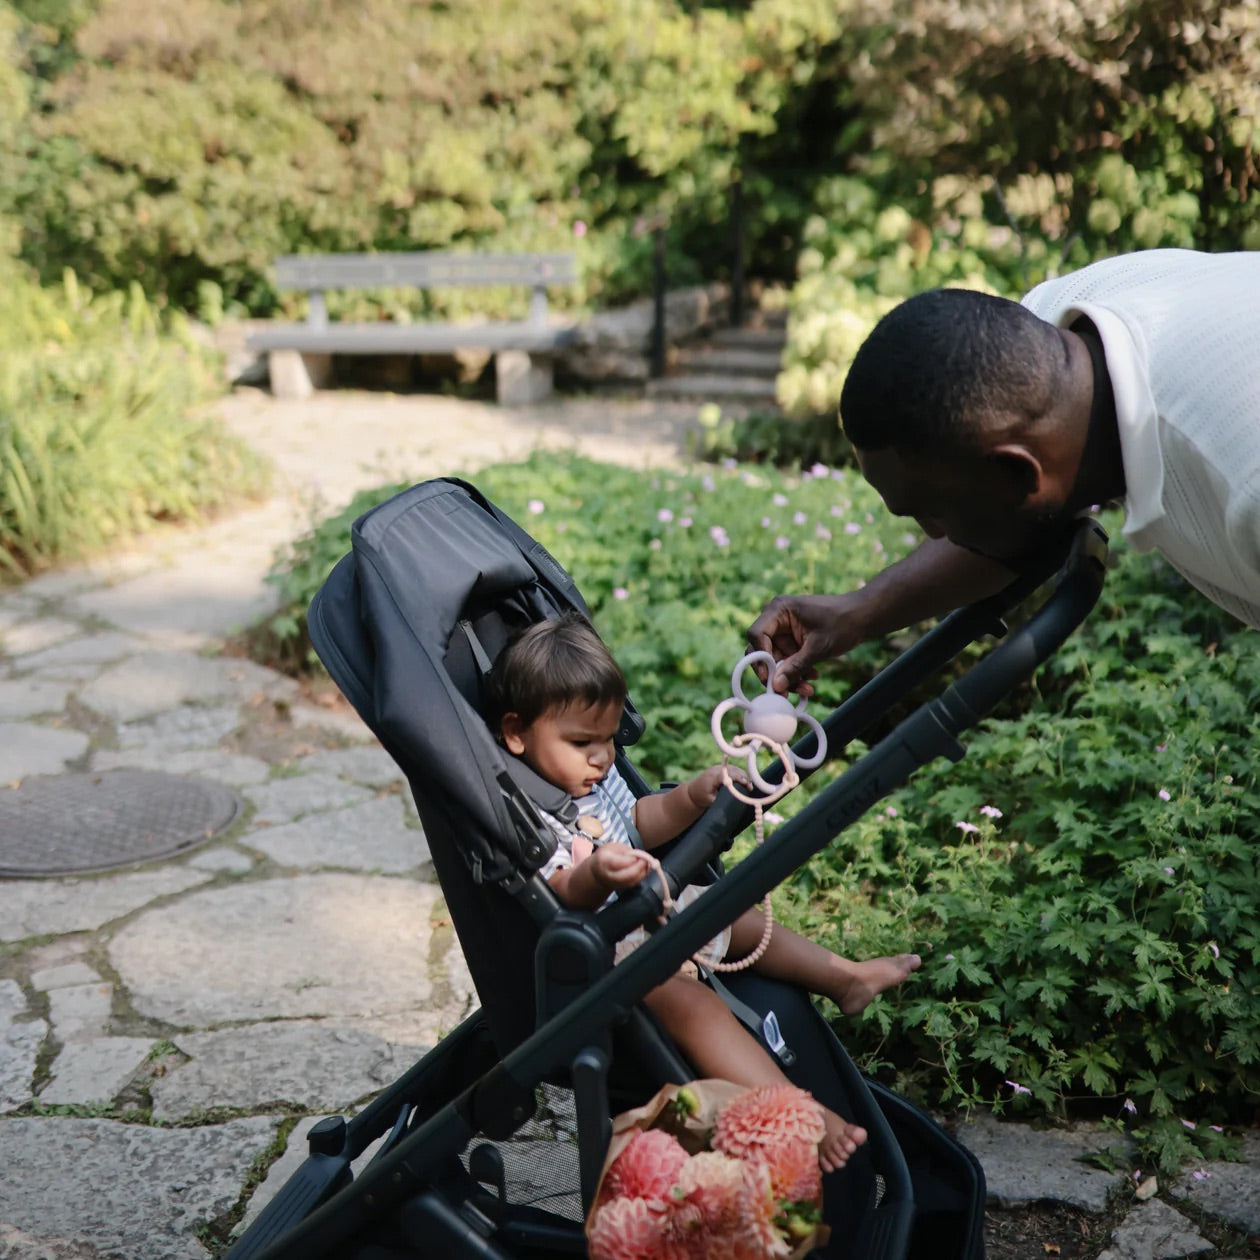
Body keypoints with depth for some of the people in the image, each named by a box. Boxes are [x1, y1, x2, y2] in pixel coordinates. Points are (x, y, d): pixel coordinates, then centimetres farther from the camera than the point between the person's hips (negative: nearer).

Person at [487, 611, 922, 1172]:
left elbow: (638, 822, 17)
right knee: (688, 1000, -31)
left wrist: (692, 797, 0)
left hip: (646, 915, 11)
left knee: (739, 919, 20)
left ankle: (844, 978, 38)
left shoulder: (593, 775, 6)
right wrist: (597, 876, -55)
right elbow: (564, 896, -33)